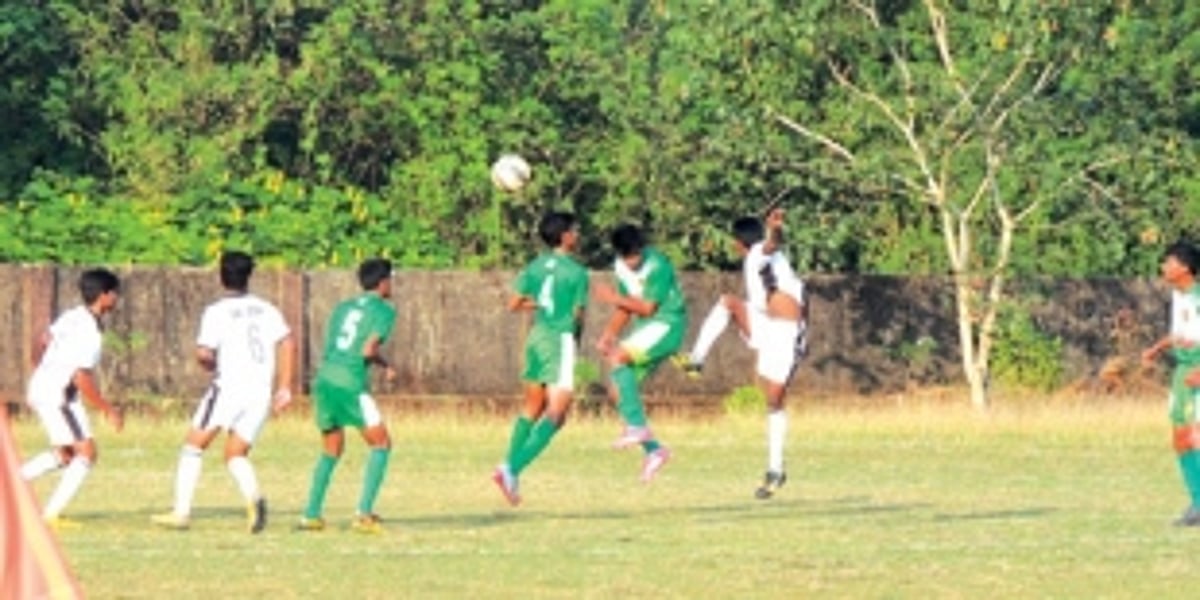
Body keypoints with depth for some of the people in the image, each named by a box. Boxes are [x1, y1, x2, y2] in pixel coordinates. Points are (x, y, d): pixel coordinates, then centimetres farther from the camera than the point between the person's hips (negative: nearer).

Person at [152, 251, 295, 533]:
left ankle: (181, 512, 2)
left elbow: (203, 354, -12)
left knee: (194, 446, 8)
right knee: (235, 455, 12)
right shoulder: (266, 309, 11)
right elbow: (288, 343, 3)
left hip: (229, 386, -5)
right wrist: (284, 386, 5)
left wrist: (212, 366, 10)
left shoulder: (217, 312, -4)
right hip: (261, 392, 5)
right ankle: (254, 497, -18)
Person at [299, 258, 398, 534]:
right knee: (381, 444, 3)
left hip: (324, 379, 7)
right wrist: (384, 364, 11)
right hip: (350, 382, -7)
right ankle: (364, 513, -6)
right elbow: (368, 350, -11)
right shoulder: (384, 311, 1)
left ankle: (311, 514, 16)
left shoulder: (343, 307, 21)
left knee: (331, 450, 20)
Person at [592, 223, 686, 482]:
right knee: (618, 389, 0)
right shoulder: (622, 267, 5)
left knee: (618, 357, -26)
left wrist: (613, 298, -17)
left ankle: (637, 426, -23)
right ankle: (653, 449, 8)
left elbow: (647, 308, -19)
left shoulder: (657, 266, -19)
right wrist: (610, 333, -1)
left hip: (666, 326, -8)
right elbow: (626, 307, 13)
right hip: (646, 327, 8)